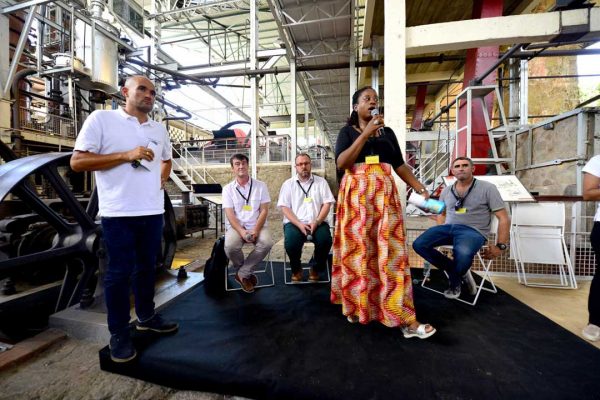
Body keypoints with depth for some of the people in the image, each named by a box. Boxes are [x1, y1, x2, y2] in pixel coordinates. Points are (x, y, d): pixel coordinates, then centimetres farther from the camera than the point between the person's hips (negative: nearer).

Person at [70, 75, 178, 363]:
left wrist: (163, 177, 10)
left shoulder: (159, 129, 14)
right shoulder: (101, 119, -3)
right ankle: (119, 334, 21)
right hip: (119, 213, -5)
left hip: (153, 211, 6)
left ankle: (146, 316, 34)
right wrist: (126, 155, -17)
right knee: (119, 272, 4)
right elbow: (77, 162, -7)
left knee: (147, 267, 16)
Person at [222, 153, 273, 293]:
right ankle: (246, 273, 1)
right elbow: (230, 214, -3)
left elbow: (264, 211, -1)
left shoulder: (260, 186, 4)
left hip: (257, 226, 0)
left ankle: (242, 273, -8)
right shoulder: (228, 189, 5)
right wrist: (241, 231, -19)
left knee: (267, 243, -29)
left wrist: (256, 230, -15)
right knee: (230, 247, -30)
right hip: (236, 226, 0)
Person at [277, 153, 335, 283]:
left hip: (317, 222, 1)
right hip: (295, 223, 0)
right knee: (291, 243, -30)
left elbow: (327, 204, 4)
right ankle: (296, 269, 4)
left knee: (325, 240, -28)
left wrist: (316, 222, -12)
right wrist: (299, 224, -13)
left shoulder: (321, 182, 12)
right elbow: (285, 208, 1)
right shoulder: (288, 184, 11)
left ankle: (316, 269, 3)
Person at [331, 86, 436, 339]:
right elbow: (341, 163, -7)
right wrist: (366, 133, -10)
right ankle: (357, 305, 18)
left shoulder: (387, 132, 19)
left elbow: (400, 165, 15)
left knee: (391, 251, -2)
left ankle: (405, 319, 4)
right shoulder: (347, 132, 10)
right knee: (357, 250, 0)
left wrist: (421, 190, 4)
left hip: (384, 194, 2)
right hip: (356, 195, -2)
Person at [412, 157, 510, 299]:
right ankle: (459, 272, -1)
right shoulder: (446, 191, 14)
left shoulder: (487, 188, 1)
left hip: (473, 231, -4)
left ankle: (455, 282, -1)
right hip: (449, 227, 5)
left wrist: (500, 246, -6)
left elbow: (504, 218, 0)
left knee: (462, 253, -39)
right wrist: (440, 234, 8)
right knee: (419, 245, -20)